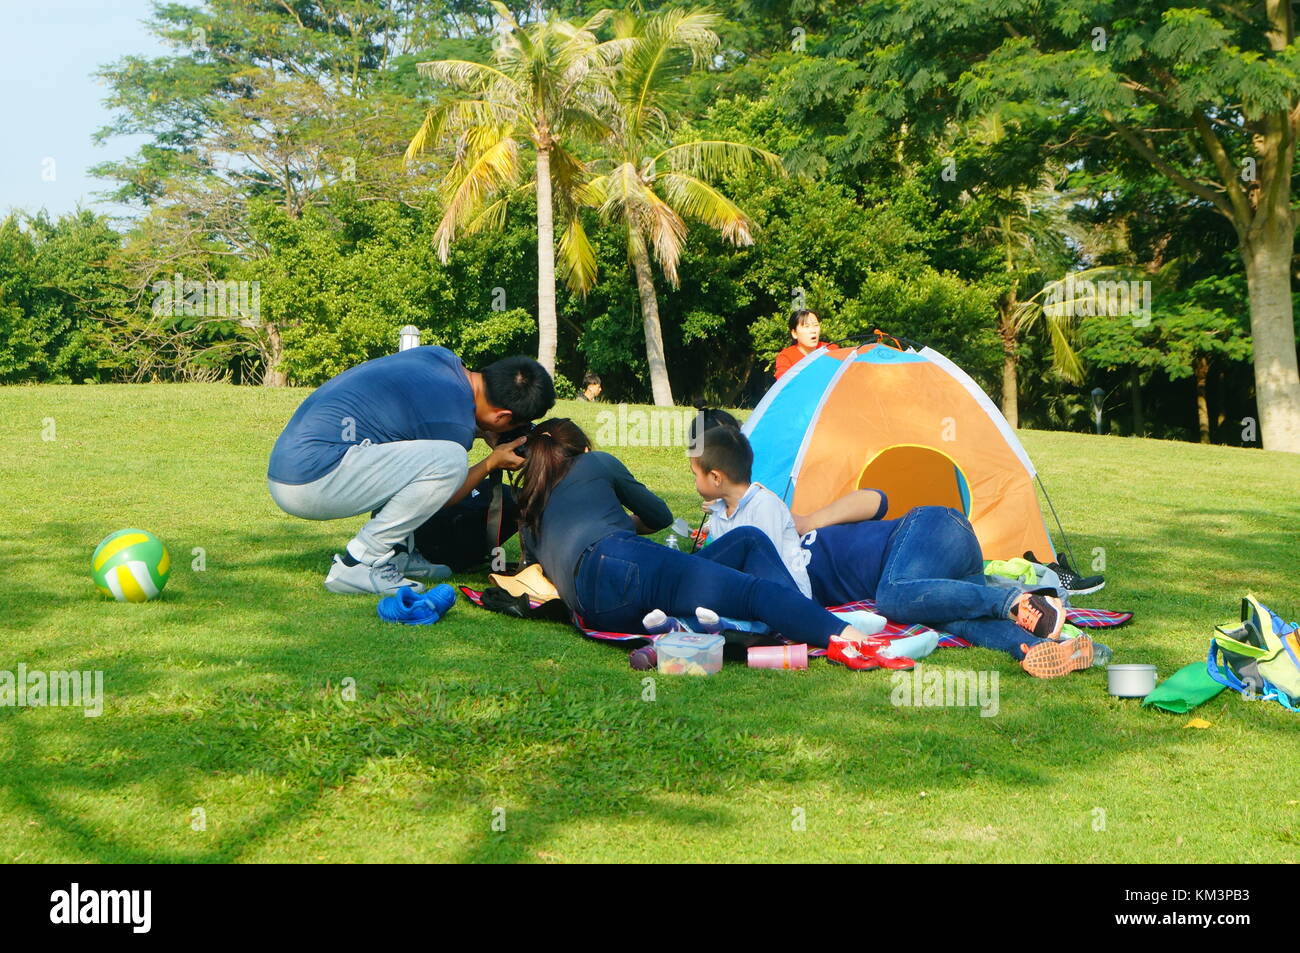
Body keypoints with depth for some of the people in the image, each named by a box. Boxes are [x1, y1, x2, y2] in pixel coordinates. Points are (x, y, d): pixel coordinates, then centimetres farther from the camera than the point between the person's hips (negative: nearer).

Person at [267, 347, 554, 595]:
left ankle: (395, 554, 16)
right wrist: (493, 462, 14)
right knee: (450, 460, -18)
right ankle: (357, 565, -9)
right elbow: (443, 497, 2)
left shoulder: (441, 356, 8)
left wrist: (480, 431, 20)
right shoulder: (455, 423, -15)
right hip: (311, 483, -10)